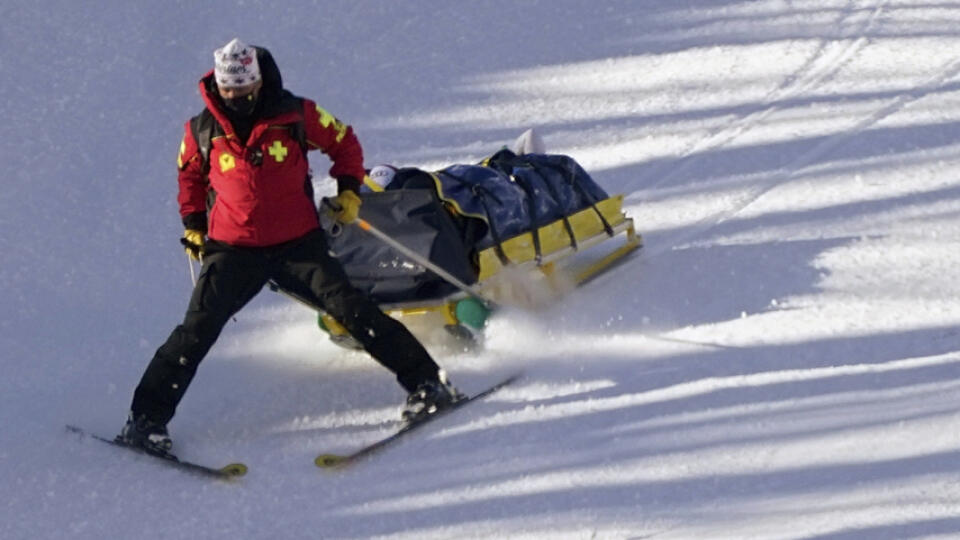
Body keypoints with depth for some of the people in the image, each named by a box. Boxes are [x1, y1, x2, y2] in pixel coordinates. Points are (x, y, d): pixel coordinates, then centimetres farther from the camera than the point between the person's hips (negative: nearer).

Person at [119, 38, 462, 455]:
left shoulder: (296, 115, -5)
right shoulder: (202, 131, 0)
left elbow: (343, 142, 11)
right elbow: (190, 176, 20)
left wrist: (348, 189, 1)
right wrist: (193, 226, 15)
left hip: (299, 243, -1)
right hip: (233, 249, 1)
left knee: (350, 307, -12)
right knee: (196, 330, -8)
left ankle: (427, 383, -8)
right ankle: (147, 418, 0)